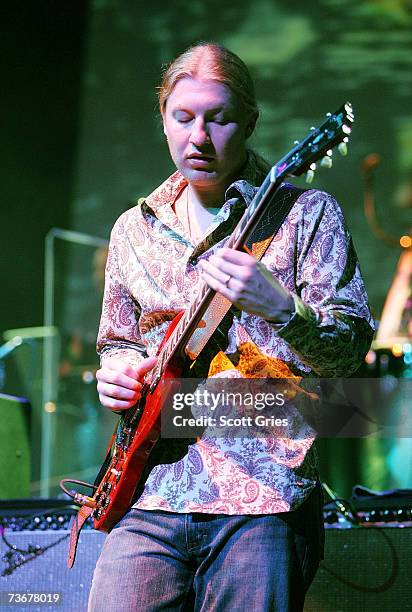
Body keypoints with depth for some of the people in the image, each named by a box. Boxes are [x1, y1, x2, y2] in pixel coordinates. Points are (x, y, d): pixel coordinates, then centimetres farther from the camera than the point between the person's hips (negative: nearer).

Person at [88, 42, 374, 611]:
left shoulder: (305, 213, 2)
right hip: (151, 495, 3)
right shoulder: (134, 230, 16)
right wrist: (119, 371, 5)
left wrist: (280, 307, -23)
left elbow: (351, 349, -4)